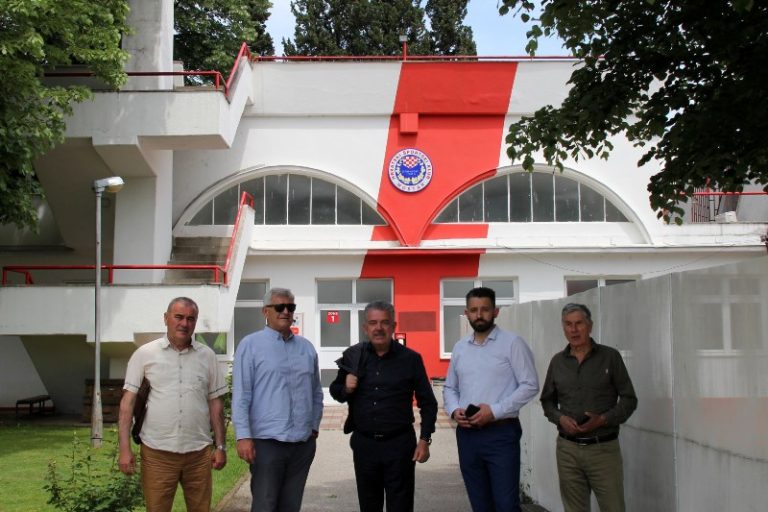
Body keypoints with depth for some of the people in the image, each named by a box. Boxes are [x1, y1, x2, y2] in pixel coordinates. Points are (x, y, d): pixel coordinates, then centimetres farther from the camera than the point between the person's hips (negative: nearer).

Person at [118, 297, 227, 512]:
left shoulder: (207, 355, 6)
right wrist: (124, 448, -7)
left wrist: (220, 446, 6)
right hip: (157, 452, -2)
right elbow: (128, 402, -1)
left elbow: (215, 402, 10)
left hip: (198, 452, 2)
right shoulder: (145, 354, 0)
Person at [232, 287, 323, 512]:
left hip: (303, 443, 5)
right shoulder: (250, 345, -4)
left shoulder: (307, 347, 10)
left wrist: (314, 426, 13)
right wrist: (244, 436, -13)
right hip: (267, 442, -4)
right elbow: (241, 395, -8)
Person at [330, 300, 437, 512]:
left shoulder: (410, 358, -4)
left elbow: (427, 402, 2)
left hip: (399, 444, -2)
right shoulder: (352, 356, 0)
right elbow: (335, 391, 13)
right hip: (364, 443, 2)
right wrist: (345, 389, -10)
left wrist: (424, 440, -4)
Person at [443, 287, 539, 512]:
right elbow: (449, 388, 18)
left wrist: (495, 411, -16)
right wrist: (454, 410, -3)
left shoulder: (512, 343, -4)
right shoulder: (460, 347, 12)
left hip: (501, 433, -5)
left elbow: (530, 385, -9)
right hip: (467, 435, 5)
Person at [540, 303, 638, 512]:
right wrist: (560, 418, -6)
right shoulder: (557, 361, 8)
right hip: (567, 449, 3)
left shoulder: (610, 357, -1)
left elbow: (629, 399, 0)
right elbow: (547, 401, 15)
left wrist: (603, 419, -15)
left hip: (604, 448, -3)